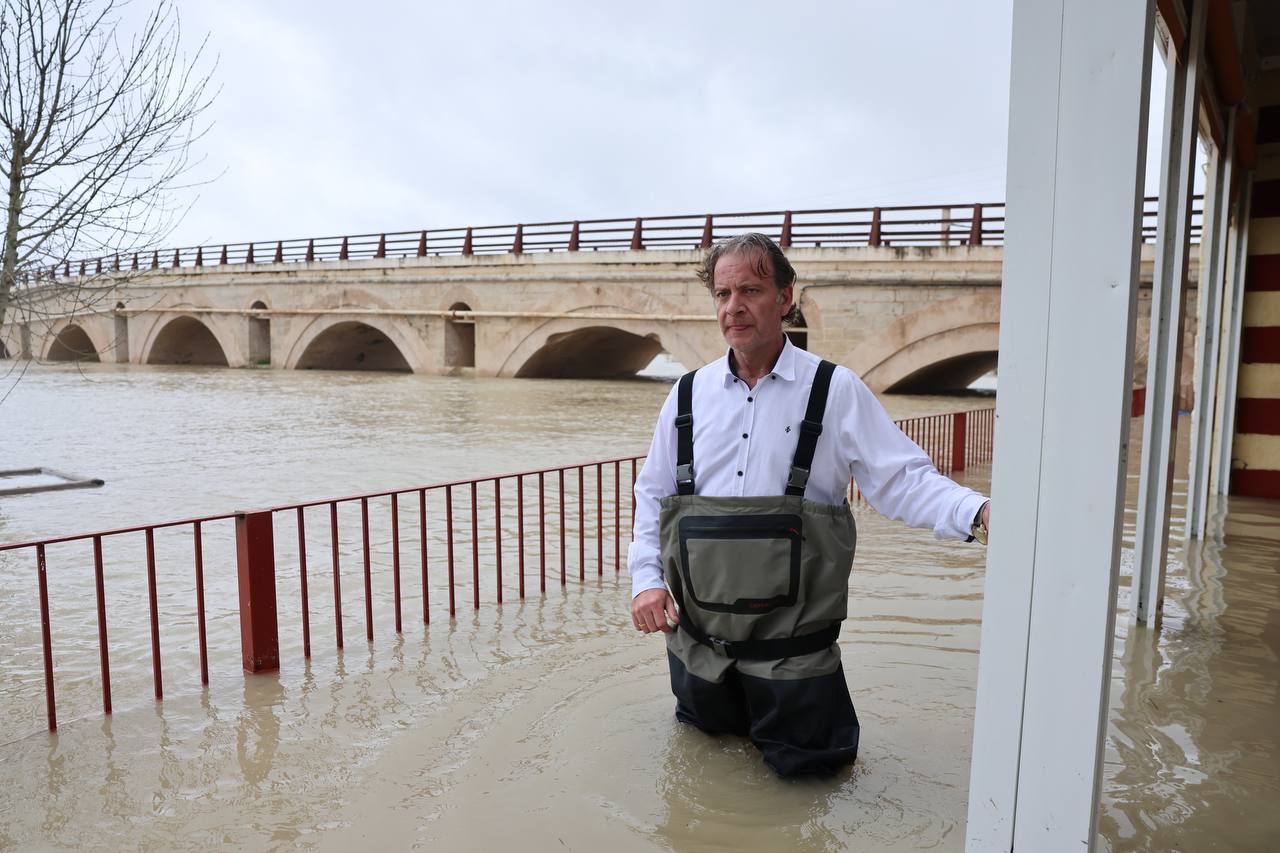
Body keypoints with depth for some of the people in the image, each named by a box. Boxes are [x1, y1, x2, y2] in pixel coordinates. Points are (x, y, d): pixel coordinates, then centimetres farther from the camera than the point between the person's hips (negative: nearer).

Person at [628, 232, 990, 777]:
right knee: (707, 740, 22)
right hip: (697, 635, 4)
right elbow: (653, 495, 10)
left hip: (791, 640, -3)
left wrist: (979, 513, -28)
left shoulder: (836, 392, -6)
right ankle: (739, 720, 53)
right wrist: (646, 579, 0)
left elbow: (902, 479, -10)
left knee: (806, 766, 10)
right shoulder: (689, 395, 4)